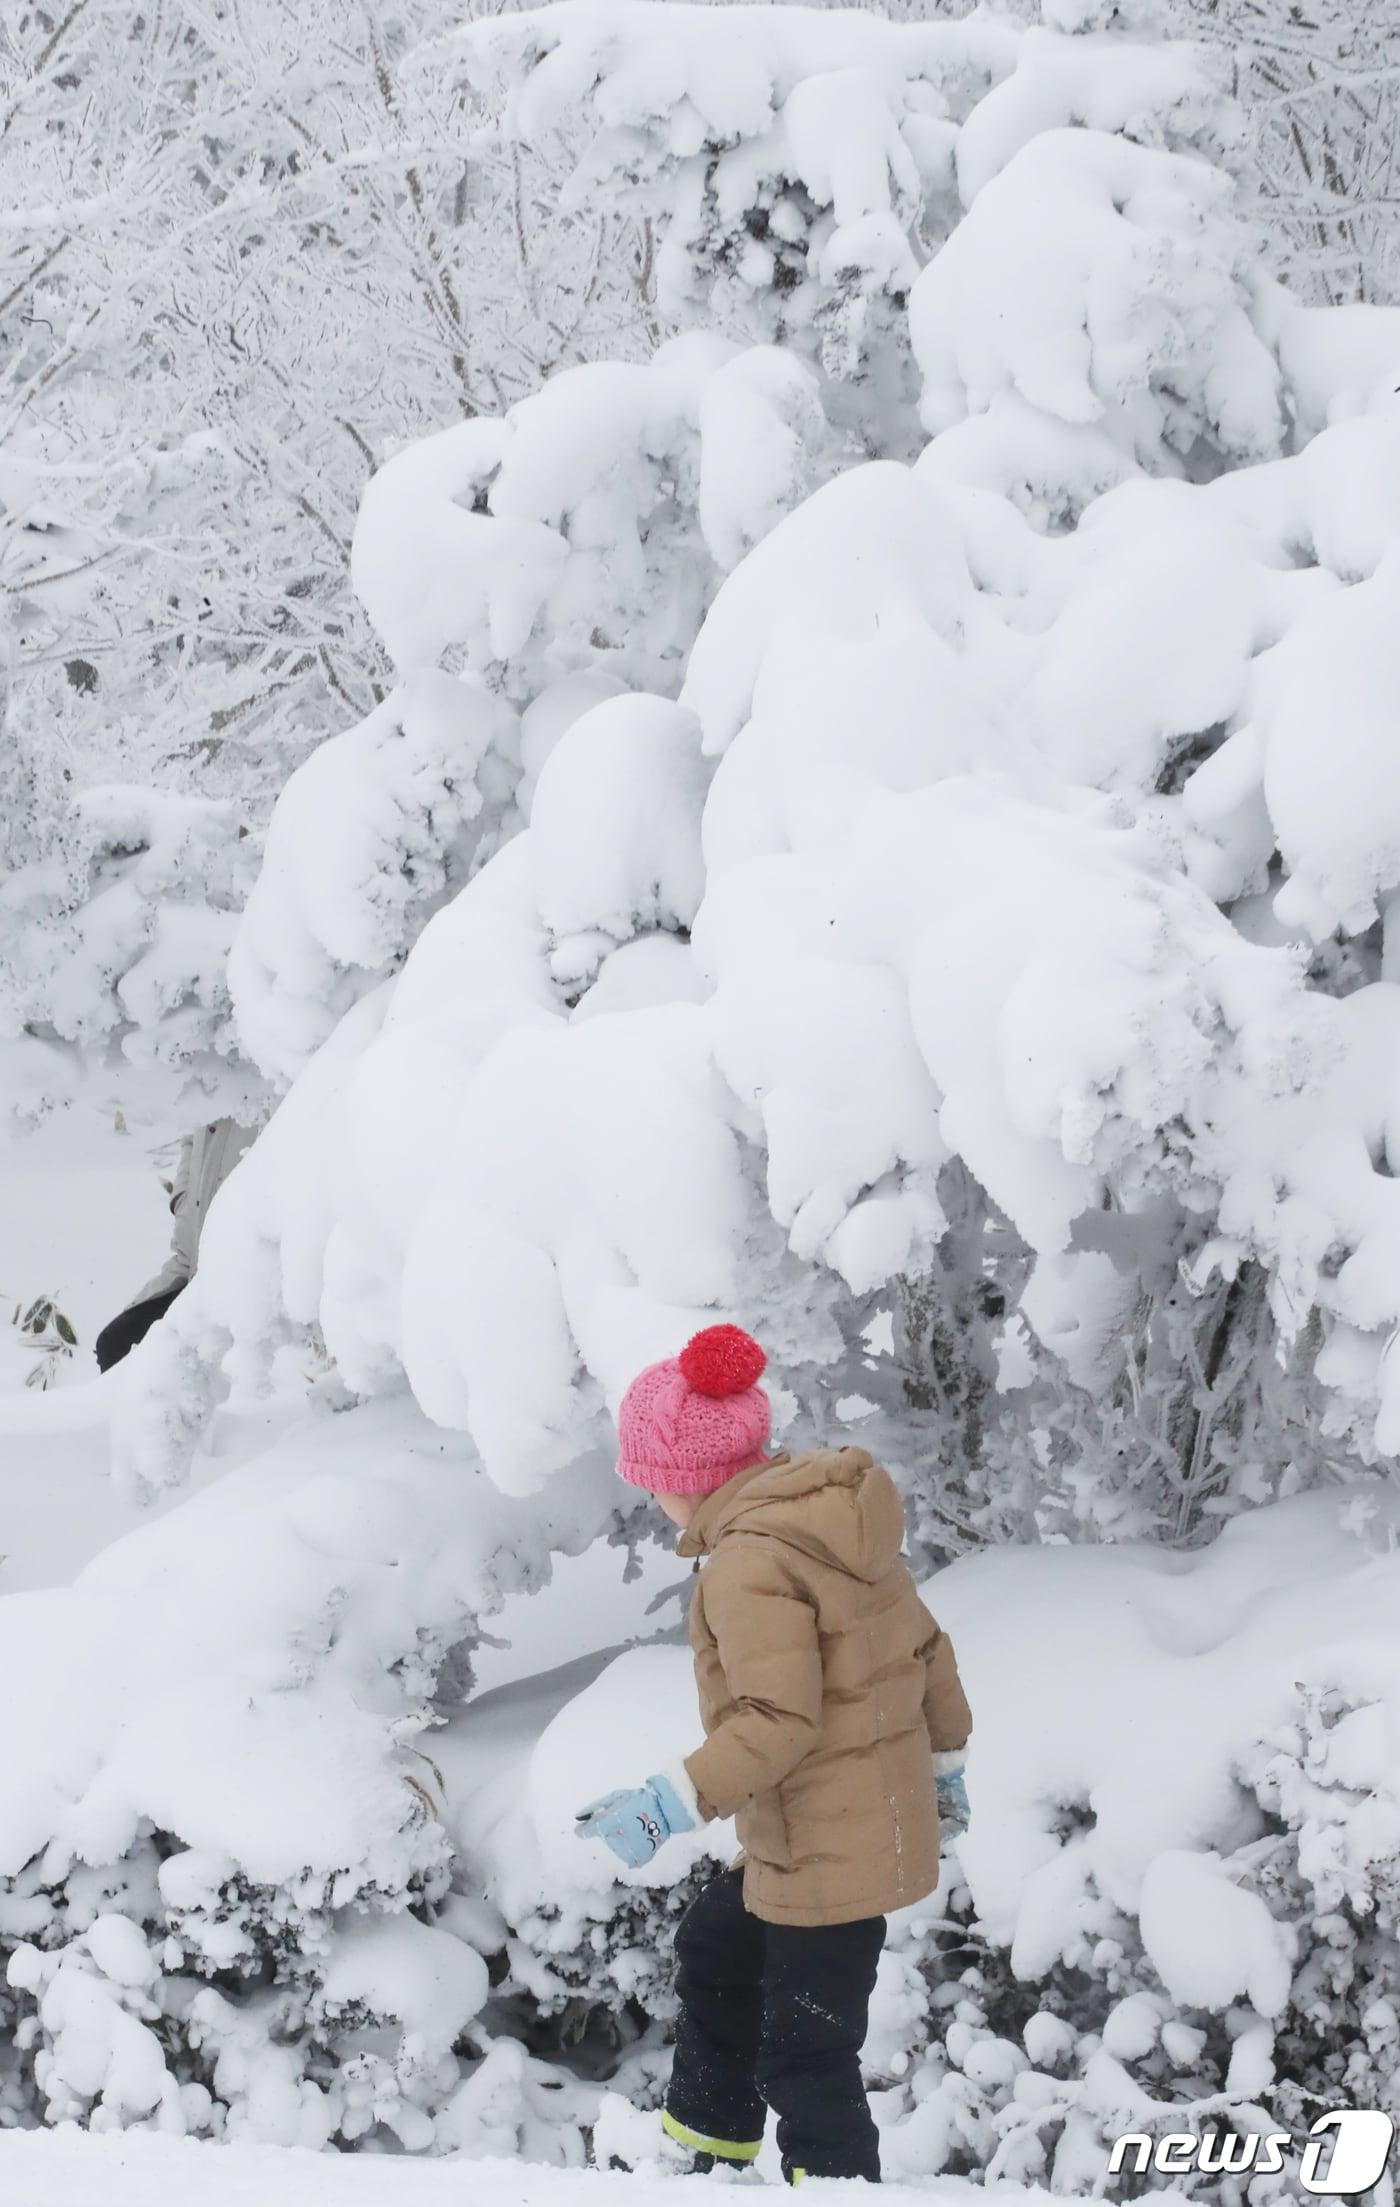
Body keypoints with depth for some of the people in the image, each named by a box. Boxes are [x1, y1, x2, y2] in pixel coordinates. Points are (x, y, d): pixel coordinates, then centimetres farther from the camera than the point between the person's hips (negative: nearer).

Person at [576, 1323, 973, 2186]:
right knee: (714, 1952, 28)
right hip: (885, 1818, 11)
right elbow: (925, 1647, 12)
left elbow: (779, 1720, -27)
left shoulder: (751, 1562, -23)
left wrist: (672, 1804, -25)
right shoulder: (832, 1521, 5)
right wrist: (944, 1757, 26)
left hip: (826, 1850, -11)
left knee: (806, 2056, -1)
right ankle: (707, 2151, 42)